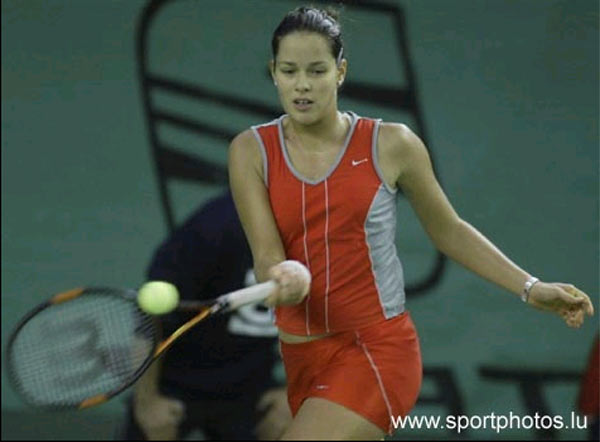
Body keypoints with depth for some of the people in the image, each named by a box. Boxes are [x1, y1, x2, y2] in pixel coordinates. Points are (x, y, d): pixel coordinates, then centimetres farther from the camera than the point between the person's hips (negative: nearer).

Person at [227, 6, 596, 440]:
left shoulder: (390, 145, -5)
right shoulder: (252, 151, -2)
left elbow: (449, 231, 9)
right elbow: (267, 257, -12)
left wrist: (531, 288, 3)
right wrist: (284, 279, -36)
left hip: (378, 353, -4)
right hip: (303, 358, 4)